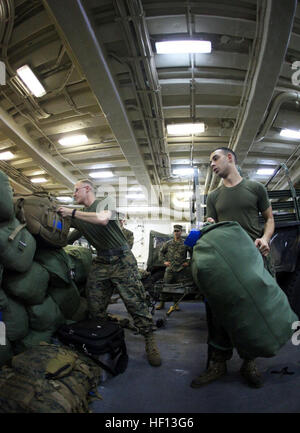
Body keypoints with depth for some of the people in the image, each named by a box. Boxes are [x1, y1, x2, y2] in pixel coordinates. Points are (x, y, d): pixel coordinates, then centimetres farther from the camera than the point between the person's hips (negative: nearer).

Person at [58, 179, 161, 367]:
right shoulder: (80, 215, 16)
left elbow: (102, 219, -27)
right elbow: (68, 239, 21)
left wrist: (72, 212, -19)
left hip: (122, 260, -6)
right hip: (101, 263, 6)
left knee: (136, 302, -6)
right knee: (95, 308, 5)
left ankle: (149, 339, 7)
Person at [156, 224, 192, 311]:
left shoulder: (185, 244, 1)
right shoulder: (168, 243, 5)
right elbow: (161, 252, 15)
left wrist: (188, 262, -2)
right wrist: (164, 261, 5)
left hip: (180, 269, -1)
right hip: (169, 269, 1)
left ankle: (176, 304, 21)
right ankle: (161, 303, 14)